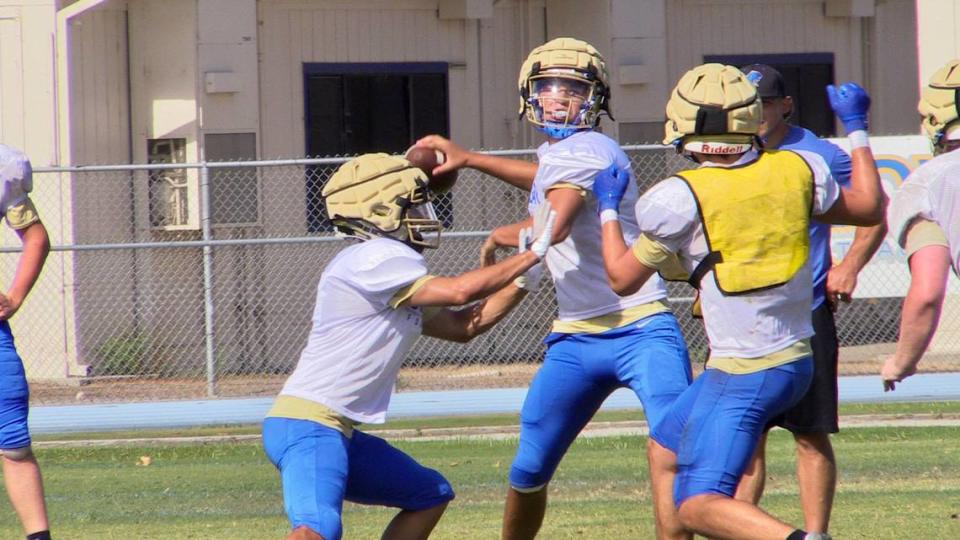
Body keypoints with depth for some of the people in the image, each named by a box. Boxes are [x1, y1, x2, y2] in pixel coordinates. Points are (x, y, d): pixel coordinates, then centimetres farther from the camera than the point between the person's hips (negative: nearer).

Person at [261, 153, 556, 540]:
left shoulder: (391, 266, 18)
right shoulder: (371, 260, -13)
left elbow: (463, 326, 20)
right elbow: (458, 291, -22)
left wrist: (521, 279, 10)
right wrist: (530, 256, -12)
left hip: (341, 433, 11)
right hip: (308, 424, -11)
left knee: (431, 495, 23)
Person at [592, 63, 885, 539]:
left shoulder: (682, 199, -15)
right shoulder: (797, 170, 0)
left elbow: (623, 277, 0)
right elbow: (869, 209, 20)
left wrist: (608, 209, 16)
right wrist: (856, 130, 32)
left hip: (741, 375, -8)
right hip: (797, 361, 8)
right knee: (667, 447, 24)